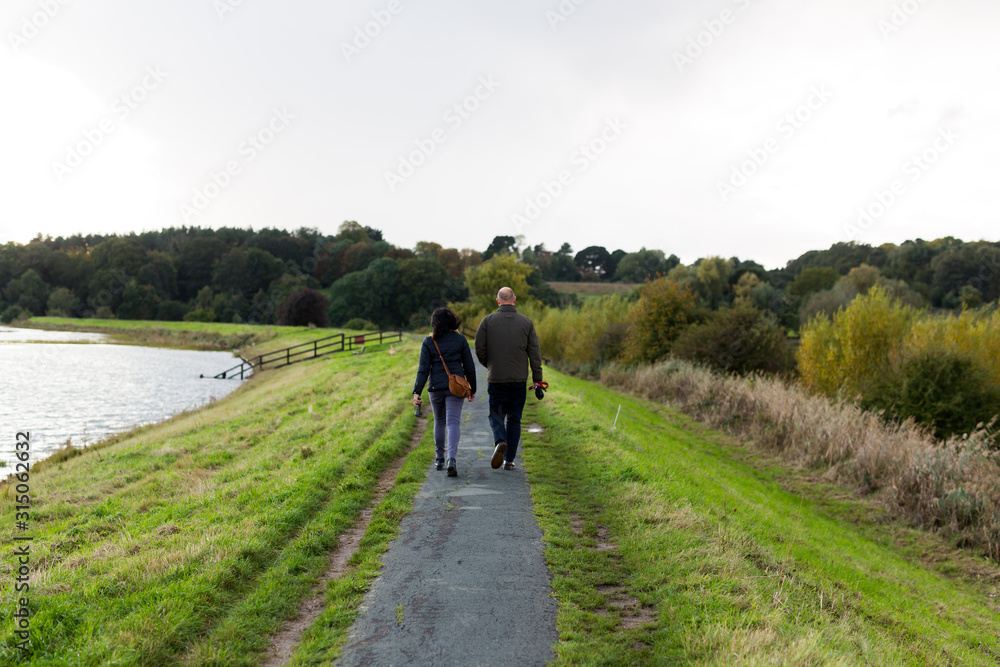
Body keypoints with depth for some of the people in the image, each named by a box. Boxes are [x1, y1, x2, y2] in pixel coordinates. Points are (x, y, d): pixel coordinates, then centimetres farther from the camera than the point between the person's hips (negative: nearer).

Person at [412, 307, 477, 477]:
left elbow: (423, 369, -6)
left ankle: (439, 459, 29)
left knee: (439, 422, 19)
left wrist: (417, 392, -7)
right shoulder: (460, 339, 0)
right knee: (452, 423, -5)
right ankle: (452, 459, -24)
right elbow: (469, 366, 3)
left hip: (436, 387, 1)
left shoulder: (428, 342, 0)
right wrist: (472, 389, 12)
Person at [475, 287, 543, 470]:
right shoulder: (527, 322, 2)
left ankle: (500, 442, -20)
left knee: (496, 415, 10)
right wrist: (537, 379, 6)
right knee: (514, 419, 10)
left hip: (496, 379, -1)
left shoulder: (488, 321, -3)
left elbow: (479, 348, -3)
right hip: (519, 379, 1)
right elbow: (534, 353, 1)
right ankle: (509, 460, 11)